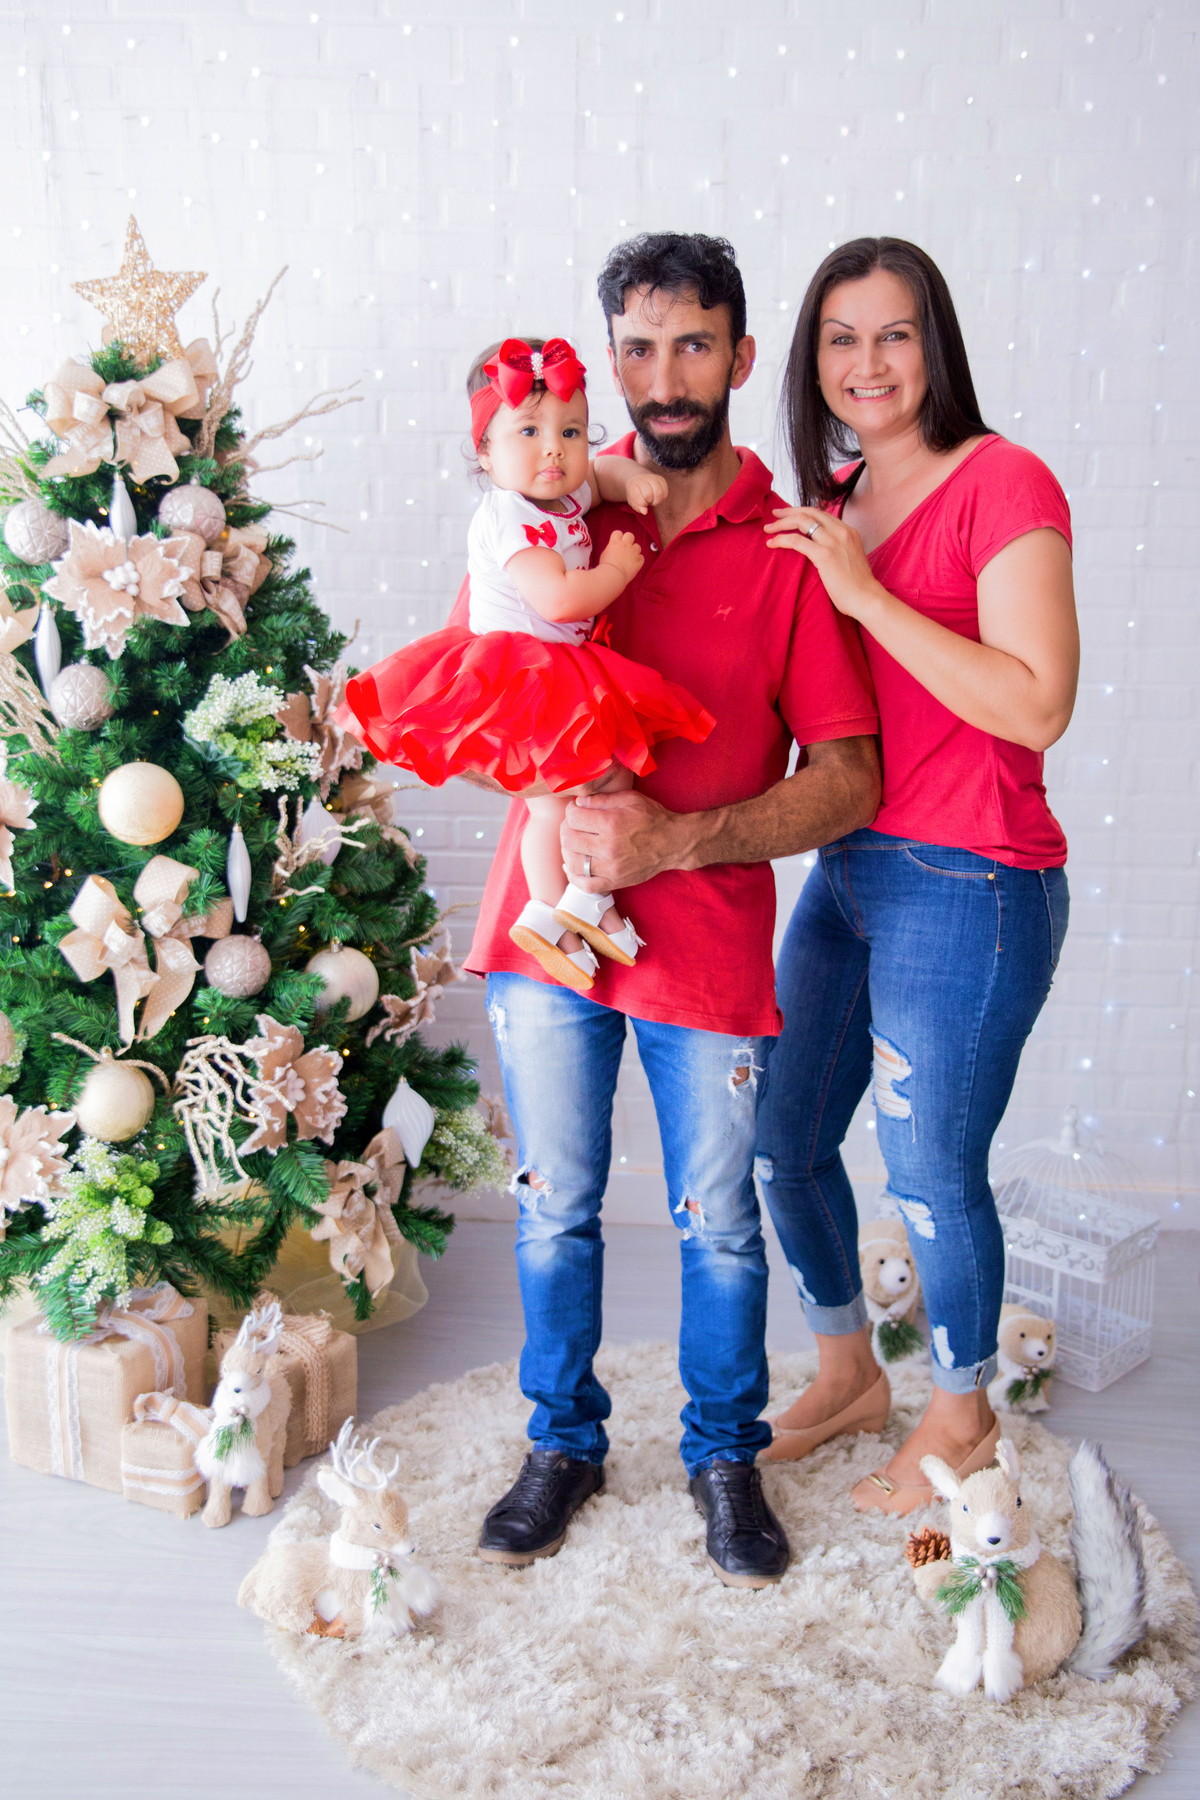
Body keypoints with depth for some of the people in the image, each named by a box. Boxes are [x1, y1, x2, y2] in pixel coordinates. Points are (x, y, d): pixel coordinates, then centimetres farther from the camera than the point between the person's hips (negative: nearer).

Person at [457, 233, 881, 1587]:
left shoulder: (790, 549, -5)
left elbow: (849, 781, -8)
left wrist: (674, 839, -20)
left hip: (711, 941, -2)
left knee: (717, 1225, 12)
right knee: (553, 1208, 14)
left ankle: (725, 1457, 36)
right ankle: (562, 1444, 37)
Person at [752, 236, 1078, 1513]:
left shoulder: (1003, 484, -11)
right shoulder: (830, 504, 12)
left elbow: (1037, 706, -21)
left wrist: (865, 593, -21)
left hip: (969, 885, -8)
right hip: (849, 868, 8)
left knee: (930, 1173, 5)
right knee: (782, 1141, 15)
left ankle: (962, 1418, 32)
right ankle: (848, 1374, 39)